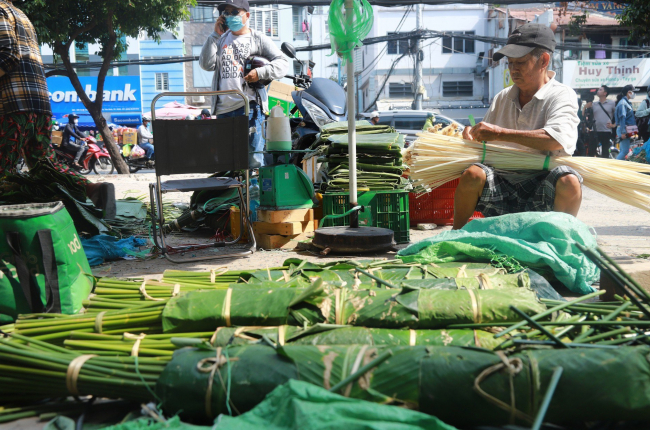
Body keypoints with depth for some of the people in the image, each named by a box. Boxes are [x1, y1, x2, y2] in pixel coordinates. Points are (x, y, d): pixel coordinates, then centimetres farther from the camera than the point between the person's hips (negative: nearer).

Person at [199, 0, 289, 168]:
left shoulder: (258, 39, 8)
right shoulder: (221, 39, 18)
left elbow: (283, 63, 1)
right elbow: (206, 64, 5)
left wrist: (260, 73, -14)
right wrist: (215, 35, 3)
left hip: (250, 106, -4)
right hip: (223, 109, 5)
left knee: (254, 161, -8)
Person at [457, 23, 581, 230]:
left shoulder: (561, 95, 0)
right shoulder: (502, 98, 17)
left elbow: (558, 139, -21)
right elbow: (486, 140, 25)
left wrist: (500, 133, -22)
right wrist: (473, 134, -2)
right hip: (502, 184, 3)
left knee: (569, 181, -34)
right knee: (472, 175, -28)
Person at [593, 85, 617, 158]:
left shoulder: (611, 103, 3)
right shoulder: (594, 104, 11)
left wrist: (614, 125, -3)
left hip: (606, 131, -2)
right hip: (595, 131, 2)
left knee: (605, 152, 5)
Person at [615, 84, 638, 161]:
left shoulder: (627, 102, 18)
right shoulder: (622, 103, -12)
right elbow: (622, 117, -20)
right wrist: (623, 132, -26)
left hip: (628, 130, 10)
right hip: (624, 130, -10)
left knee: (623, 151, 10)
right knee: (625, 151, -14)